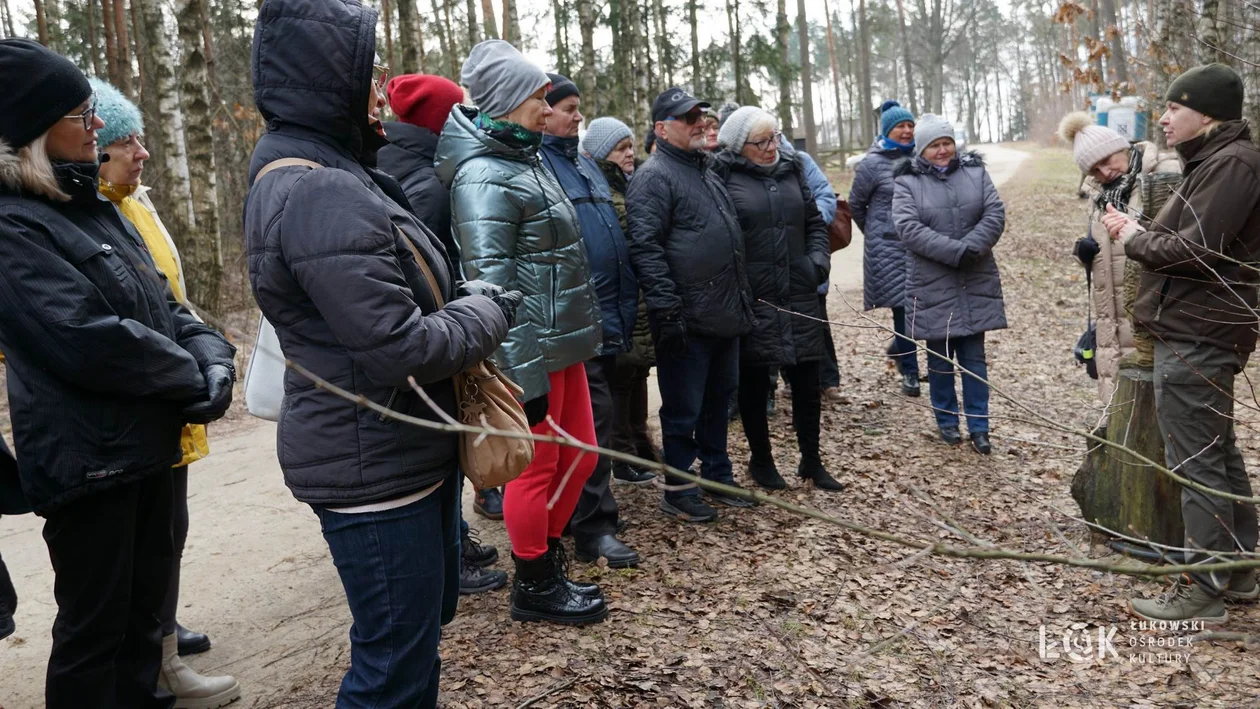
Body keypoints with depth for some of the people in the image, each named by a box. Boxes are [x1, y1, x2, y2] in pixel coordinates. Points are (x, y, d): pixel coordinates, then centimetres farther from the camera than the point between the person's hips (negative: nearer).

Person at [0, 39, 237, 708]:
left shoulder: (94, 209, 13)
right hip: (87, 457, -8)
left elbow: (165, 306, 12)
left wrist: (214, 358, -7)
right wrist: (192, 379, -13)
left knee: (144, 603, 19)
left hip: (147, 444, 8)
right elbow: (90, 341, -25)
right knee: (93, 626, 5)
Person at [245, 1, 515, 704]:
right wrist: (490, 314, -11)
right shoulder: (319, 196, -23)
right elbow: (400, 351, -27)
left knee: (428, 616, 25)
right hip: (374, 467, -10)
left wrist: (469, 302, 3)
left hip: (411, 452, 10)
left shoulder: (334, 173, 10)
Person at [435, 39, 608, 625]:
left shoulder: (527, 161, 14)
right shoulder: (482, 176, -15)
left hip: (564, 345, 9)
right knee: (536, 467, 4)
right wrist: (523, 375, -24)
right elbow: (489, 279, -22)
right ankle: (533, 587, 22)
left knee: (579, 455, 17)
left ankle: (547, 557, 36)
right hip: (530, 352, -9)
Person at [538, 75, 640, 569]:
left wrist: (626, 305, 21)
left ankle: (588, 515, 28)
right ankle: (593, 529, 3)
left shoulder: (582, 162, 19)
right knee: (594, 417, -7)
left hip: (609, 317, 9)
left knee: (595, 415, 16)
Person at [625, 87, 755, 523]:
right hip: (688, 320, -9)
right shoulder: (655, 177, -11)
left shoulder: (705, 172, 19)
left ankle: (718, 475, 32)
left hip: (725, 315, 9)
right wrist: (667, 308, -24)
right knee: (683, 409, 1)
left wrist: (743, 298, 23)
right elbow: (646, 249, -19)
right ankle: (678, 491, 14)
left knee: (719, 398, 18)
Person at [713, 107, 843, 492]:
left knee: (807, 381, 9)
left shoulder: (791, 171, 12)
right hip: (751, 299, -4)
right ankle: (761, 461, 27)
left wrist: (819, 258, 3)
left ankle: (811, 461, 25)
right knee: (754, 384, 9)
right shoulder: (724, 177, -6)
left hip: (798, 296, 5)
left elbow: (814, 222, 19)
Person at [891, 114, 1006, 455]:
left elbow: (995, 213, -3)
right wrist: (955, 251, -22)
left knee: (974, 358, 7)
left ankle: (979, 426, 16)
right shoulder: (907, 182, -3)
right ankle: (947, 421, 25)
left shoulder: (975, 172, 6)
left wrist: (972, 247, -19)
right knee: (940, 359, 8)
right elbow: (908, 228, -15)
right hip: (933, 287, -2)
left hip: (976, 284, 2)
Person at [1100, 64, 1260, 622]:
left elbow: (1195, 250, -22)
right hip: (1193, 332, 11)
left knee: (1194, 460, -5)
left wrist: (1135, 239, -8)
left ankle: (1205, 587, 3)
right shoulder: (1213, 162, 18)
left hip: (1195, 340, -11)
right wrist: (1139, 232, 2)